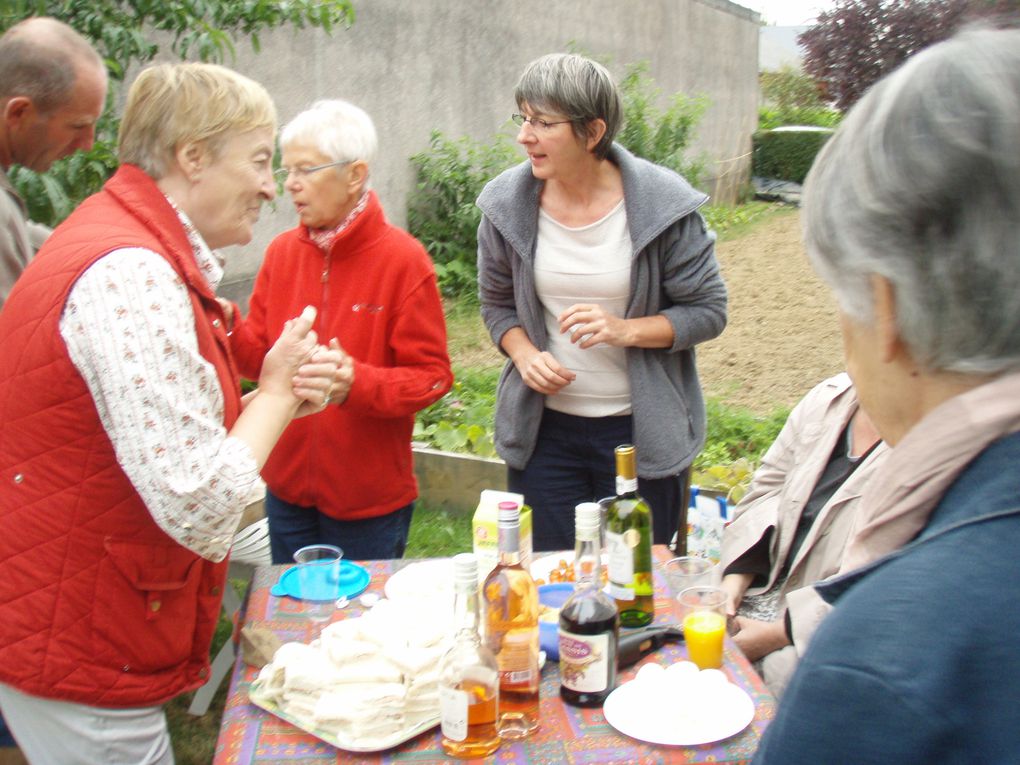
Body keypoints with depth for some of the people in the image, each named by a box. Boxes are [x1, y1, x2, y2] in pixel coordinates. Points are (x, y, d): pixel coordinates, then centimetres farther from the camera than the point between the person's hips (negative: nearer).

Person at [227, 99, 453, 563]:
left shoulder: (403, 259, -13)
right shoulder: (282, 252, 2)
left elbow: (431, 377, -14)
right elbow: (260, 354, 4)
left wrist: (356, 383, -30)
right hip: (288, 487, 5)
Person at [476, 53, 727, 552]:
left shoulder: (662, 203, -13)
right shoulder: (507, 203, -4)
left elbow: (709, 311, -6)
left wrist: (625, 329, -21)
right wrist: (525, 355, -10)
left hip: (642, 430, -2)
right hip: (543, 428, 3)